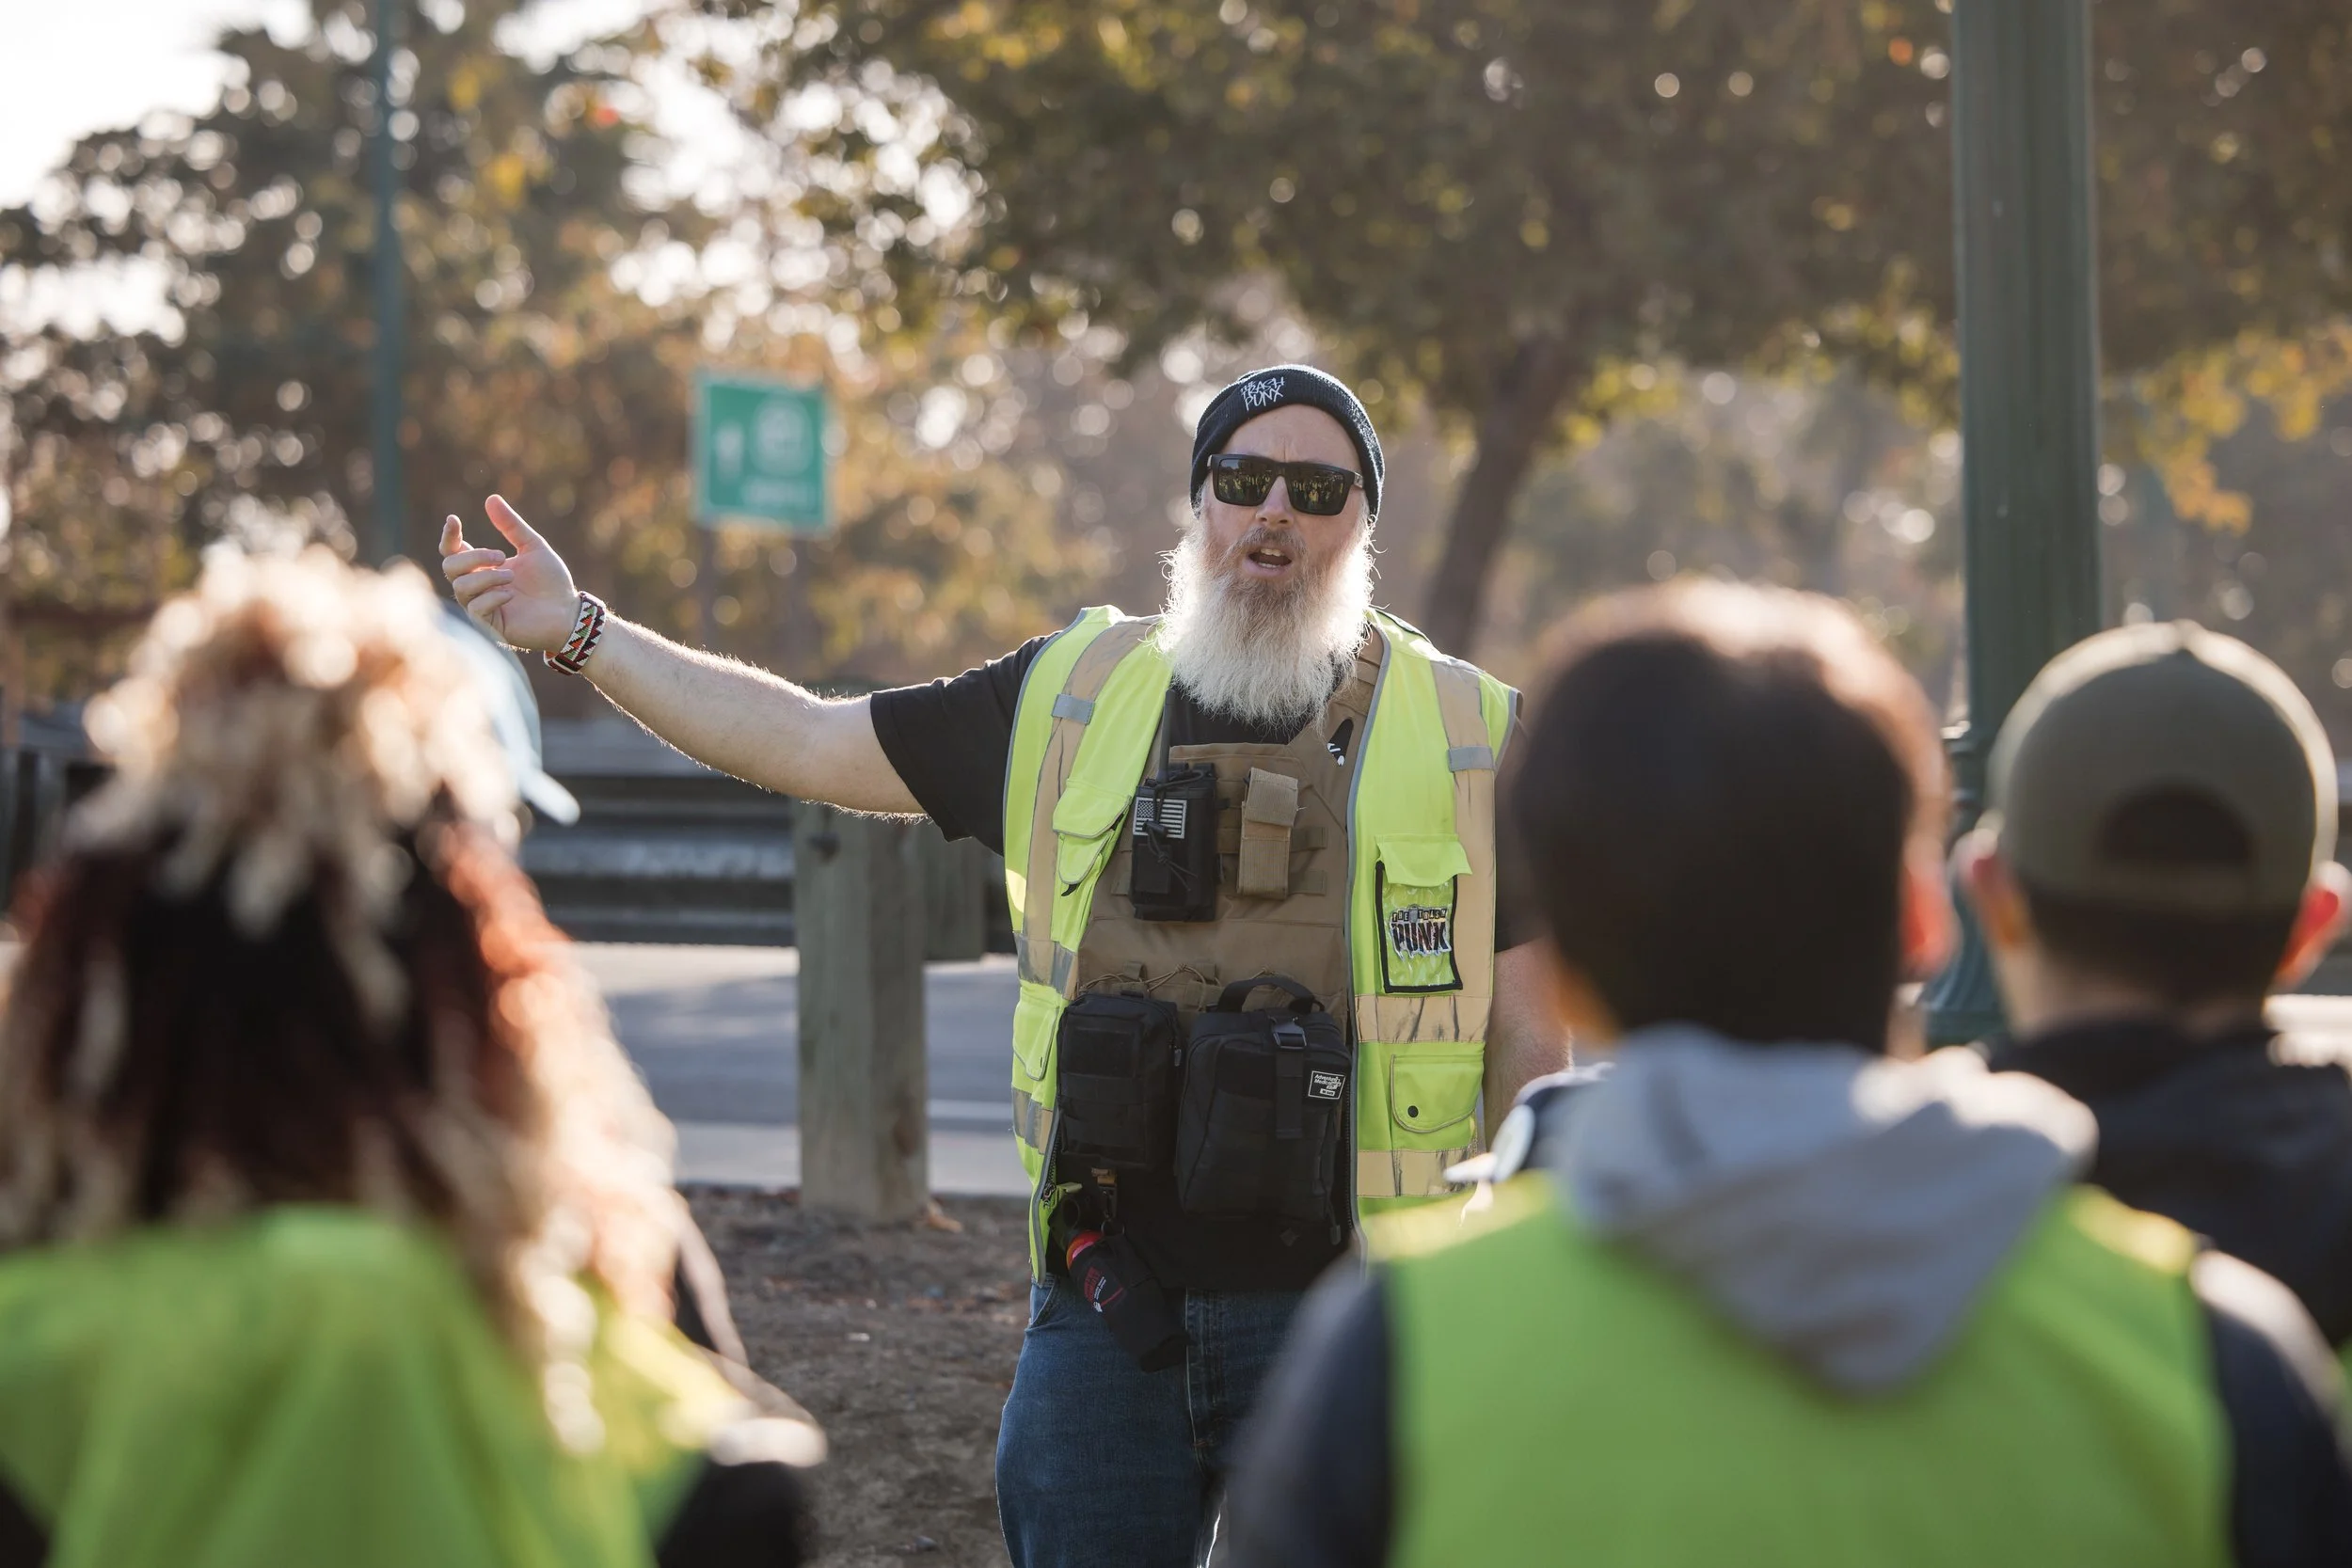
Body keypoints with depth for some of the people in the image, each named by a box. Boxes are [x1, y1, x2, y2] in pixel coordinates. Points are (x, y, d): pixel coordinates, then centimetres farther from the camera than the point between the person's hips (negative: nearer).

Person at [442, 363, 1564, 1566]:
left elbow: (1527, 1041, 3)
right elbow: (803, 742, 14)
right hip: (1103, 1311, 2)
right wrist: (578, 632, 10)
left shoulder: (1470, 737, 2)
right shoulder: (1073, 700, 9)